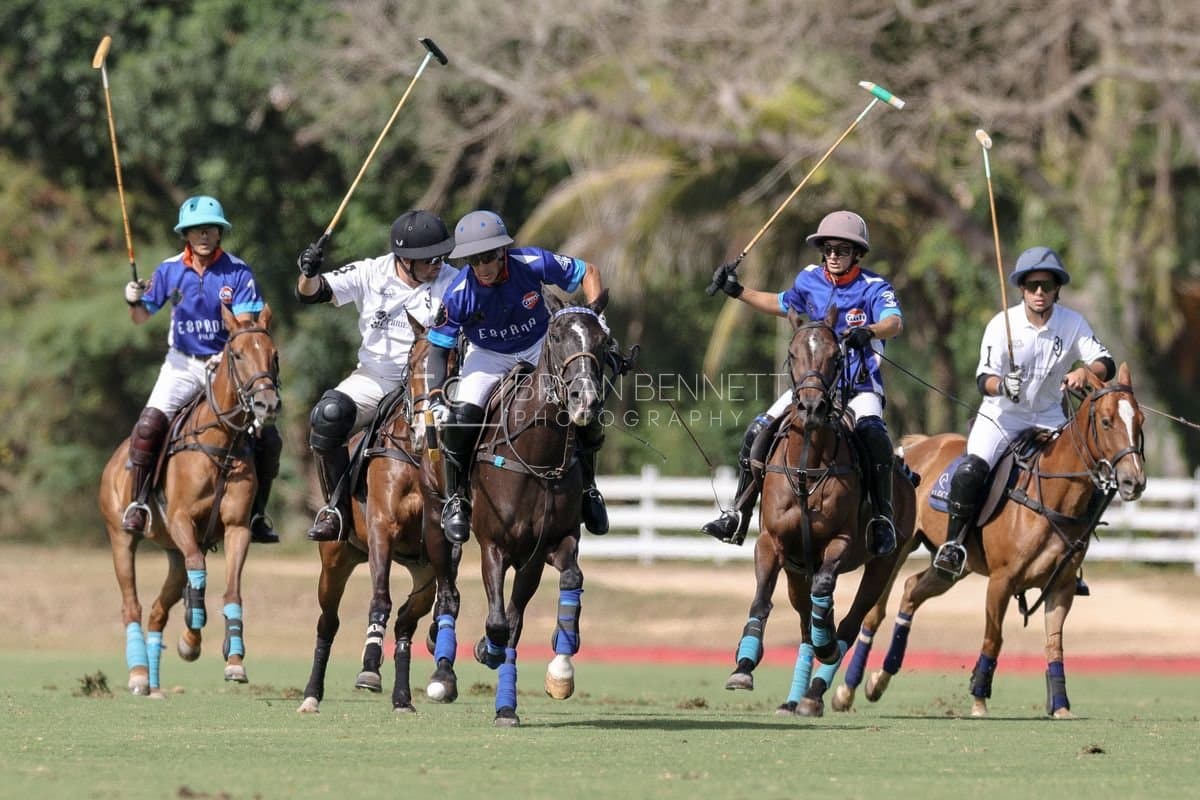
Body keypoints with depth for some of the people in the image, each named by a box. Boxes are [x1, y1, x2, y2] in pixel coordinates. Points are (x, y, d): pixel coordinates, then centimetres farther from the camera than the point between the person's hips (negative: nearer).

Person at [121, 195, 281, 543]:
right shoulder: (169, 271, -2)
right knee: (149, 425, -24)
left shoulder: (238, 273, -7)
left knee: (268, 439, -9)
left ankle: (256, 512, 8)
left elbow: (245, 325, -12)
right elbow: (141, 317, 4)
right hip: (182, 364, 0)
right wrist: (134, 301, -19)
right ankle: (138, 503, -10)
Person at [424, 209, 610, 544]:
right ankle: (456, 499, -5)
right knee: (461, 415, -26)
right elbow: (438, 348, -19)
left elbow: (588, 273, -12)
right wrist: (436, 398, -31)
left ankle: (587, 488, 11)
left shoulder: (533, 263, -27)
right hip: (488, 356, -1)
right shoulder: (458, 295, -27)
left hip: (540, 347, 1)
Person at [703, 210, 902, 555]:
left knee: (871, 431, -35)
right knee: (758, 432, -6)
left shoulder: (873, 288, -9)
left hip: (860, 387, -5)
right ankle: (738, 516, 5)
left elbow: (894, 322, -29)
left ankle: (883, 519, -29)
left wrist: (870, 331, -50)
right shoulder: (810, 280, 7)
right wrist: (738, 292, 23)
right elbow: (782, 305, 28)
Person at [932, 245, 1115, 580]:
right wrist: (1002, 385, -41)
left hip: (1049, 418, 3)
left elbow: (1106, 364, -13)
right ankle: (954, 544, -12)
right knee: (971, 471, -27)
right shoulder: (1002, 324, -13)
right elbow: (984, 379, -17)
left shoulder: (1073, 323, -8)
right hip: (1001, 416, -3)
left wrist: (1085, 371, -36)